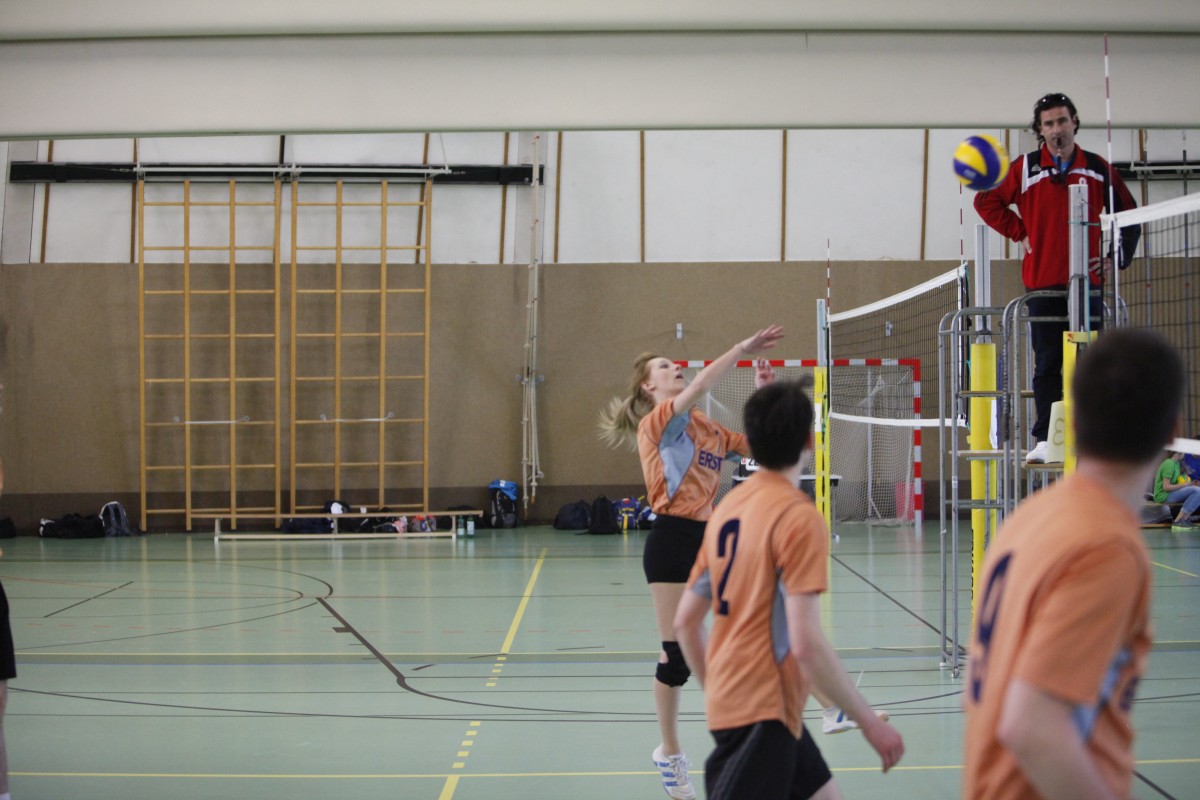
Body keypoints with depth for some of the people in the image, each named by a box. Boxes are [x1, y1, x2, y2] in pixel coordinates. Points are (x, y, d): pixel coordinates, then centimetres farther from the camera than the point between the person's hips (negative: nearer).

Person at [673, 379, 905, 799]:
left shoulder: (728, 507, 8)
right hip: (762, 711, -9)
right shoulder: (800, 516, -15)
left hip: (730, 698, 9)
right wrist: (870, 722, -14)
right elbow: (806, 643, -21)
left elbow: (685, 622, 11)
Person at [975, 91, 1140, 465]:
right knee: (1047, 365, 0)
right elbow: (986, 201, 9)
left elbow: (1129, 214, 16)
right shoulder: (1025, 168, 3)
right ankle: (1044, 440, 3)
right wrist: (1019, 233, 1)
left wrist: (1118, 257, 5)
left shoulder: (1098, 169, 8)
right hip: (1043, 283, -1)